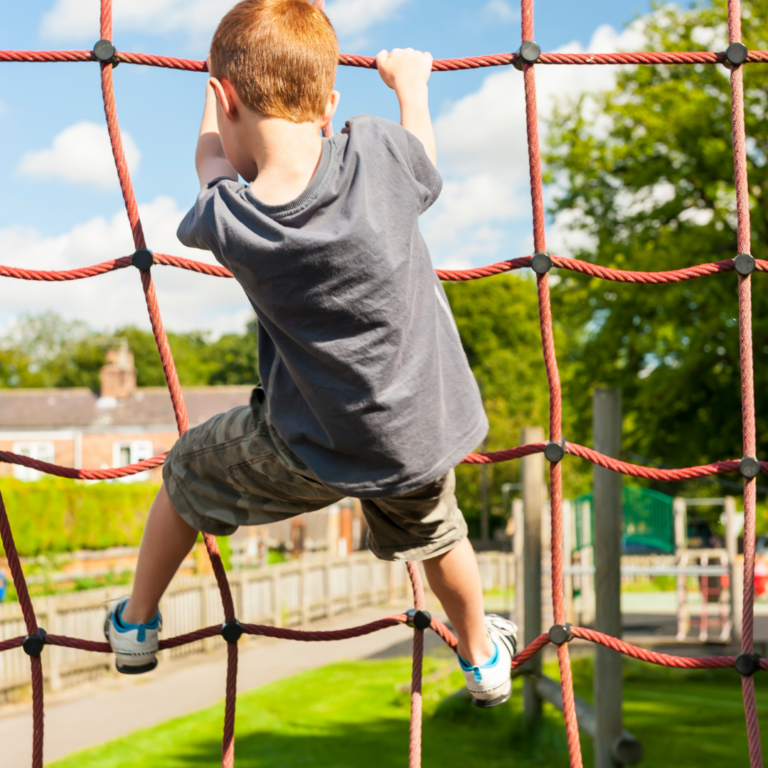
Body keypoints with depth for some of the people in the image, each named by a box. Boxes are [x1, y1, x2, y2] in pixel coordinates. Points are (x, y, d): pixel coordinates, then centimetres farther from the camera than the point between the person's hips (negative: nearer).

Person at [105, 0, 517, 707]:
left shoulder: (224, 220, -20)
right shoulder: (378, 152, -22)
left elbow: (214, 160, 5)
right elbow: (425, 164, 4)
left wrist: (219, 89, 26)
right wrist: (411, 84, 25)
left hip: (312, 450, -2)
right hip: (425, 435, 2)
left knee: (188, 472, 25)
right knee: (434, 536, 32)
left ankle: (136, 625, 43)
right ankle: (484, 659, 57)